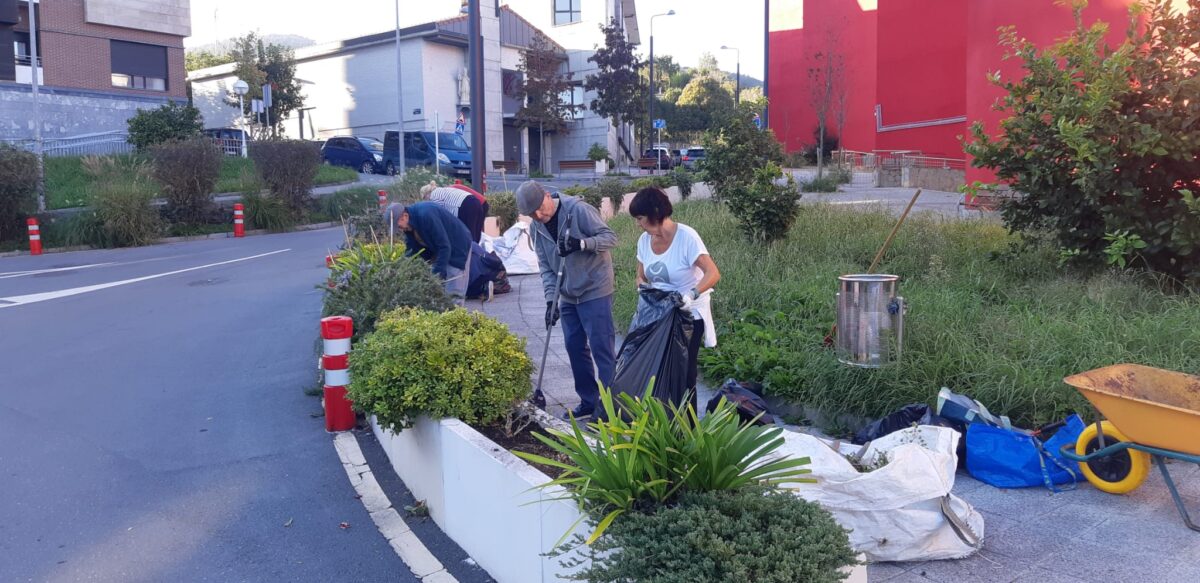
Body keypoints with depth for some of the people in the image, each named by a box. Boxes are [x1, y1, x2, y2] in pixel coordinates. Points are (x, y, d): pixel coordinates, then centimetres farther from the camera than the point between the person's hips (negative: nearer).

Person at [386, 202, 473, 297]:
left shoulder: (426, 215, -32)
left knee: (453, 293, -11)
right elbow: (411, 250, 2)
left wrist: (438, 272, -32)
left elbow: (444, 246, -32)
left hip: (457, 248, -8)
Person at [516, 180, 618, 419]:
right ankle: (589, 400, 23)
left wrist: (582, 243, -31)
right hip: (568, 295, 7)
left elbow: (610, 237, -16)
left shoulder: (579, 210, -16)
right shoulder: (536, 227, 3)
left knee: (601, 346, -5)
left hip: (595, 291, -7)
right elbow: (545, 266, 4)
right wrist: (550, 299, -6)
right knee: (574, 346, 11)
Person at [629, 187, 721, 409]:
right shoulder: (645, 240, 0)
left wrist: (692, 294, -43)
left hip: (689, 316, -6)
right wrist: (644, 288, -12)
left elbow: (713, 274, -26)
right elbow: (642, 278, 11)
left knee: (684, 373, -1)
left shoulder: (686, 237, -20)